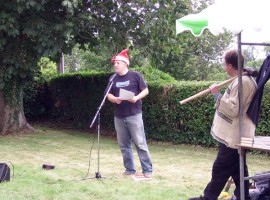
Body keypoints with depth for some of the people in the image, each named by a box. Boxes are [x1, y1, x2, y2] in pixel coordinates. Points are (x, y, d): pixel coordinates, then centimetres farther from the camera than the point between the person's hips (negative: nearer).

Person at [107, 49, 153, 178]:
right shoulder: (113, 79, 10)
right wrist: (114, 99, -9)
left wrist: (136, 98, -18)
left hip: (134, 115, -5)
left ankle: (147, 170, -1)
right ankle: (130, 169, 19)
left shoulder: (135, 75, -3)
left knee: (140, 143, -7)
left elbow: (145, 90, 0)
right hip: (119, 117, 5)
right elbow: (109, 95, 14)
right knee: (124, 145, 8)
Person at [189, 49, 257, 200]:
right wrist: (220, 95, 13)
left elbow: (233, 110, -25)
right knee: (238, 170, 13)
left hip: (233, 137, -11)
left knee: (220, 169, -1)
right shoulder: (244, 79, 13)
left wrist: (217, 94, -19)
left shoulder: (242, 82, -21)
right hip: (235, 136, 11)